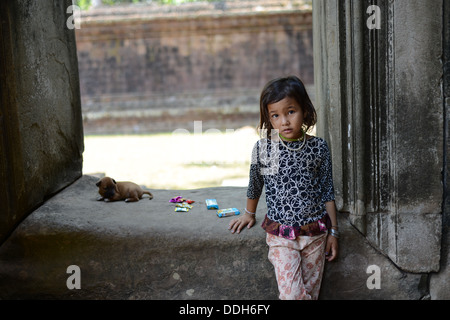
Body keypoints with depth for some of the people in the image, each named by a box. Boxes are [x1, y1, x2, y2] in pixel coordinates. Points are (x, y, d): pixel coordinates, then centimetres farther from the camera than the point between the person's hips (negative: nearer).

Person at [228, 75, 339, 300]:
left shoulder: (318, 147, -3)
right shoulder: (263, 148, -6)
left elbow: (327, 192, 5)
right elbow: (255, 184, 12)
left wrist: (333, 231, 6)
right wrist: (249, 214, 27)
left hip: (316, 234, 1)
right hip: (281, 236, -1)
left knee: (311, 292, 8)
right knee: (292, 294, -14)